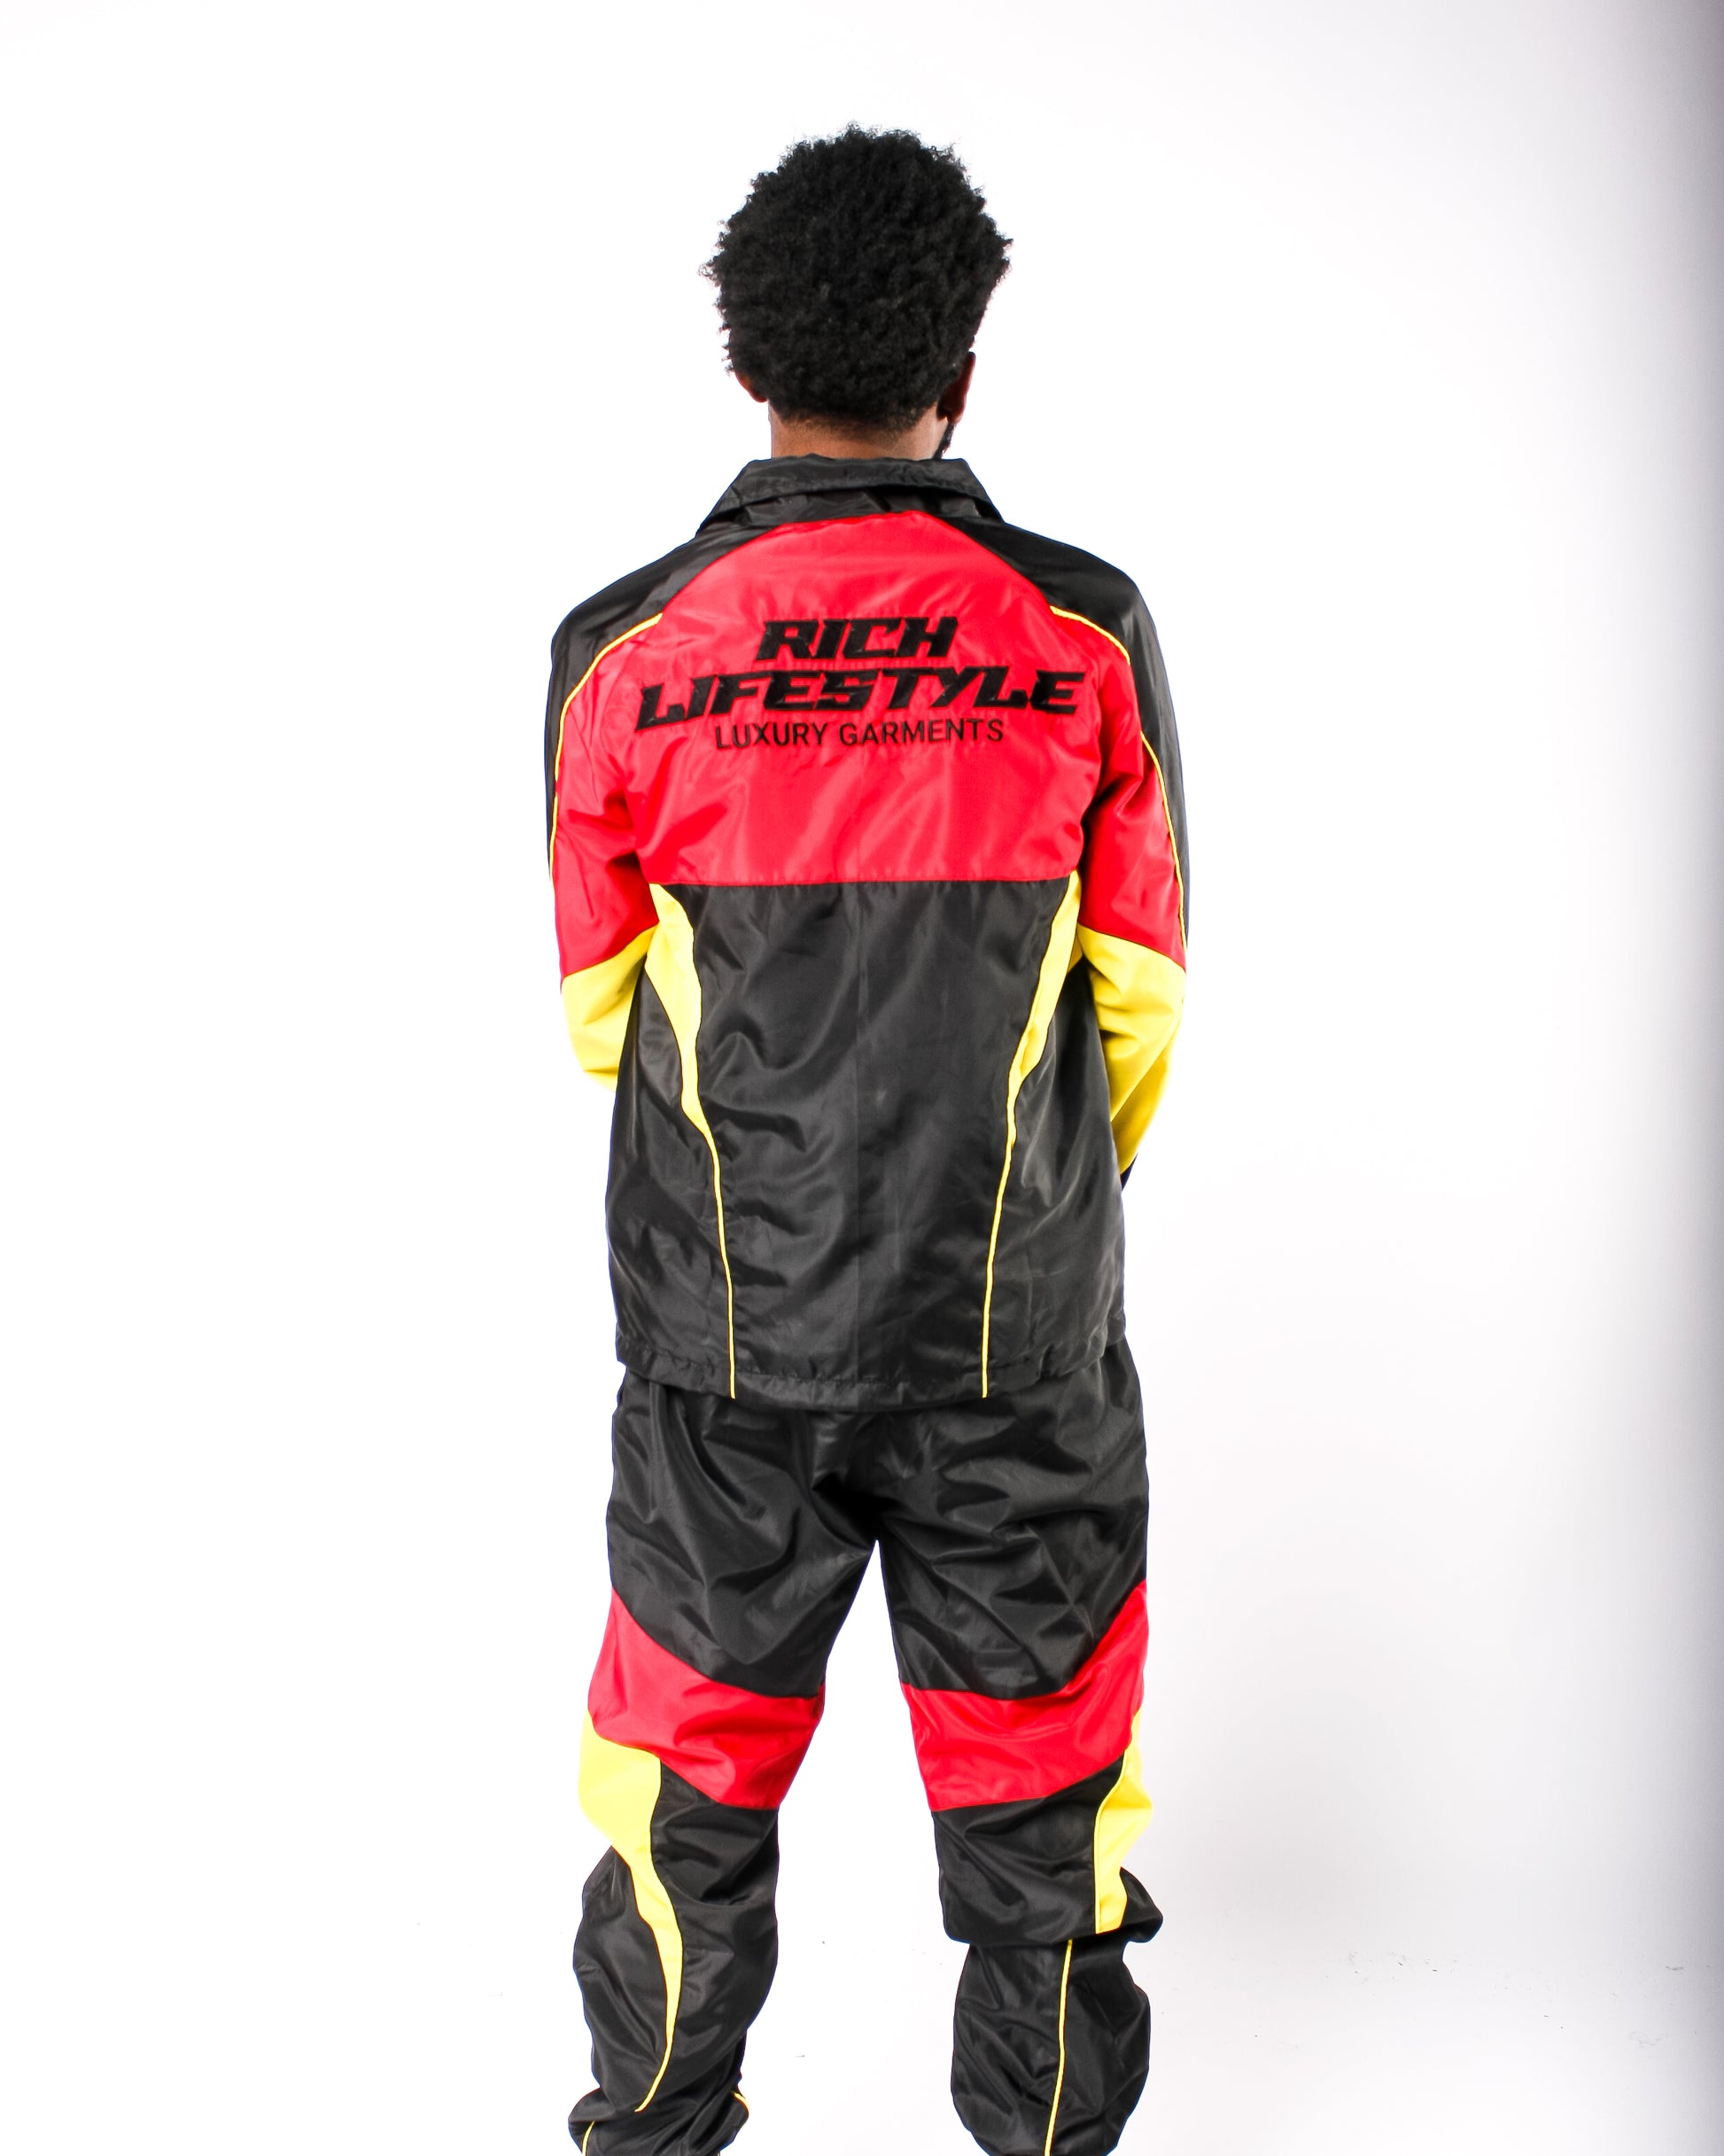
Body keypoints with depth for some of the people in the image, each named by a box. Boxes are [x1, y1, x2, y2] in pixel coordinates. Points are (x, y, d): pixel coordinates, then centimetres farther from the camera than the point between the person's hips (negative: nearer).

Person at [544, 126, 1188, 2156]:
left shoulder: (624, 650, -8)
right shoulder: (1086, 632, -8)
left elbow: (604, 1016, 1)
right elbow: (1139, 1011, -1)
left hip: (724, 1322, 1)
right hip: (1021, 1329, 0)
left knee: (691, 1776, 19)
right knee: (1033, 1779, 16)